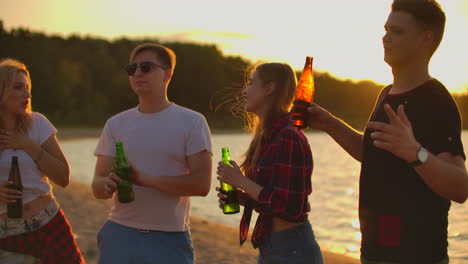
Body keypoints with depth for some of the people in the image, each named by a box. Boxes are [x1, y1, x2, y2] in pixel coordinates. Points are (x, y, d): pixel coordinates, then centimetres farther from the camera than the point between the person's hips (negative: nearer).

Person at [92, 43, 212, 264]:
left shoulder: (192, 122, -2)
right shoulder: (115, 124, 8)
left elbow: (201, 184, -11)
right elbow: (97, 186, 5)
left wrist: (145, 179, -20)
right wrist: (107, 185, -19)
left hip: (169, 239, -3)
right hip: (119, 235, 3)